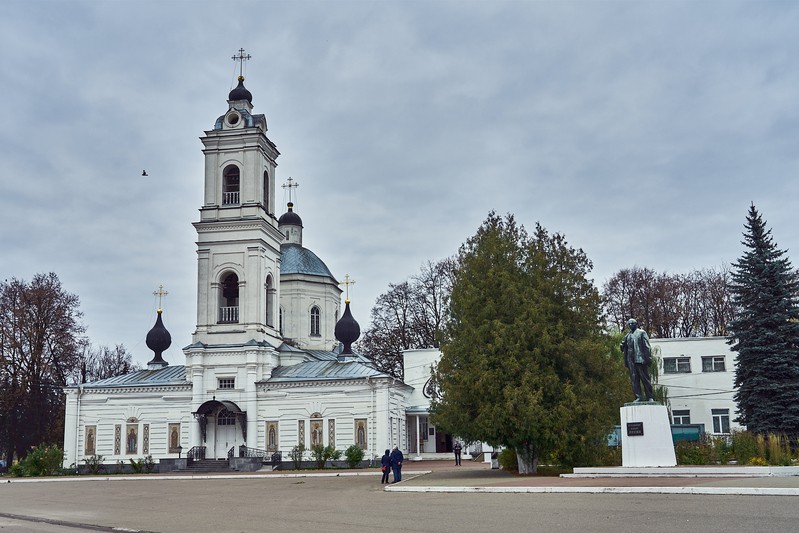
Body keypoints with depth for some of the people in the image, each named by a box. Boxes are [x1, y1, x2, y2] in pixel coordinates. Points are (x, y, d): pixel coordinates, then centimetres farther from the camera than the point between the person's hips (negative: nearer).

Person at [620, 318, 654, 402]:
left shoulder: (641, 332, 5)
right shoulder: (627, 336, 20)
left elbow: (647, 346, -2)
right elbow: (624, 349, 22)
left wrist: (648, 358, -10)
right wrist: (623, 346, -1)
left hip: (640, 359, -5)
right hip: (631, 361, 5)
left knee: (645, 379, -3)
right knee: (634, 380, 1)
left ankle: (650, 397, 0)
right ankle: (639, 397, 2)